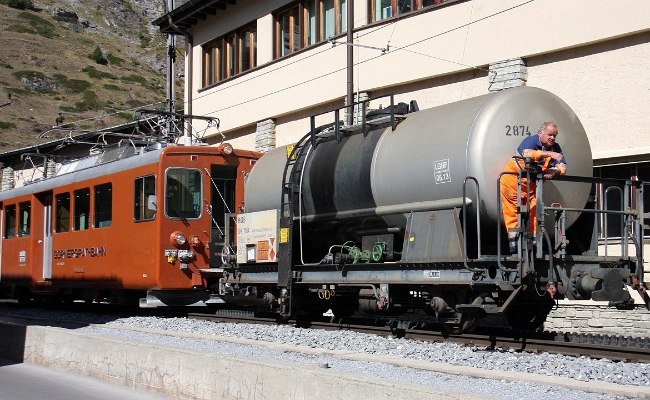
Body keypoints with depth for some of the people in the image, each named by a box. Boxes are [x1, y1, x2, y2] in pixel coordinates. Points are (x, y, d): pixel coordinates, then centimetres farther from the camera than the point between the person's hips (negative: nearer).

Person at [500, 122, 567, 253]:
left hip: (532, 186, 5)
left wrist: (554, 171, -26)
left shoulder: (555, 148, 4)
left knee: (535, 212, -2)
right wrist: (549, 154, -38)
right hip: (513, 182, -5)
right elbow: (528, 154, -35)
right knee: (513, 213, -4)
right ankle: (514, 246, -2)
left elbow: (563, 167, -3)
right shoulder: (530, 141, -13)